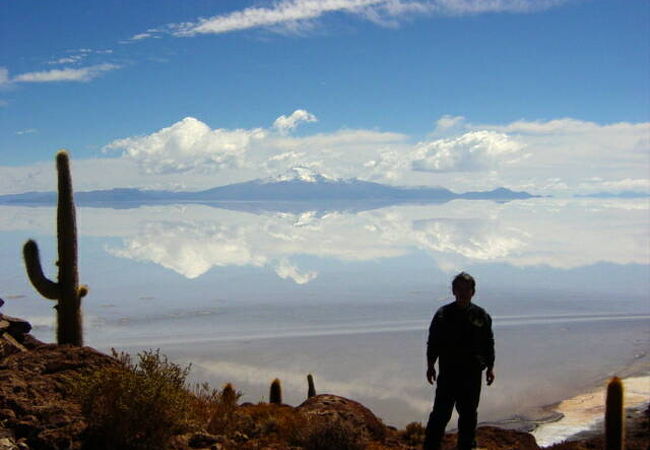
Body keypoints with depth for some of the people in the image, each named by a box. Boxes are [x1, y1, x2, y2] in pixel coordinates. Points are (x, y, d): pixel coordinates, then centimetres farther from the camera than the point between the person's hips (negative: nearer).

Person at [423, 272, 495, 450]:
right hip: (448, 372, -2)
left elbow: (488, 344, 9)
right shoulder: (443, 314, -3)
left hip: (472, 374, 2)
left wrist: (490, 367, 7)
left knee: (469, 413, 12)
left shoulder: (481, 316, 2)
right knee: (441, 412, -3)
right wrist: (430, 365, 1)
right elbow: (433, 342, 3)